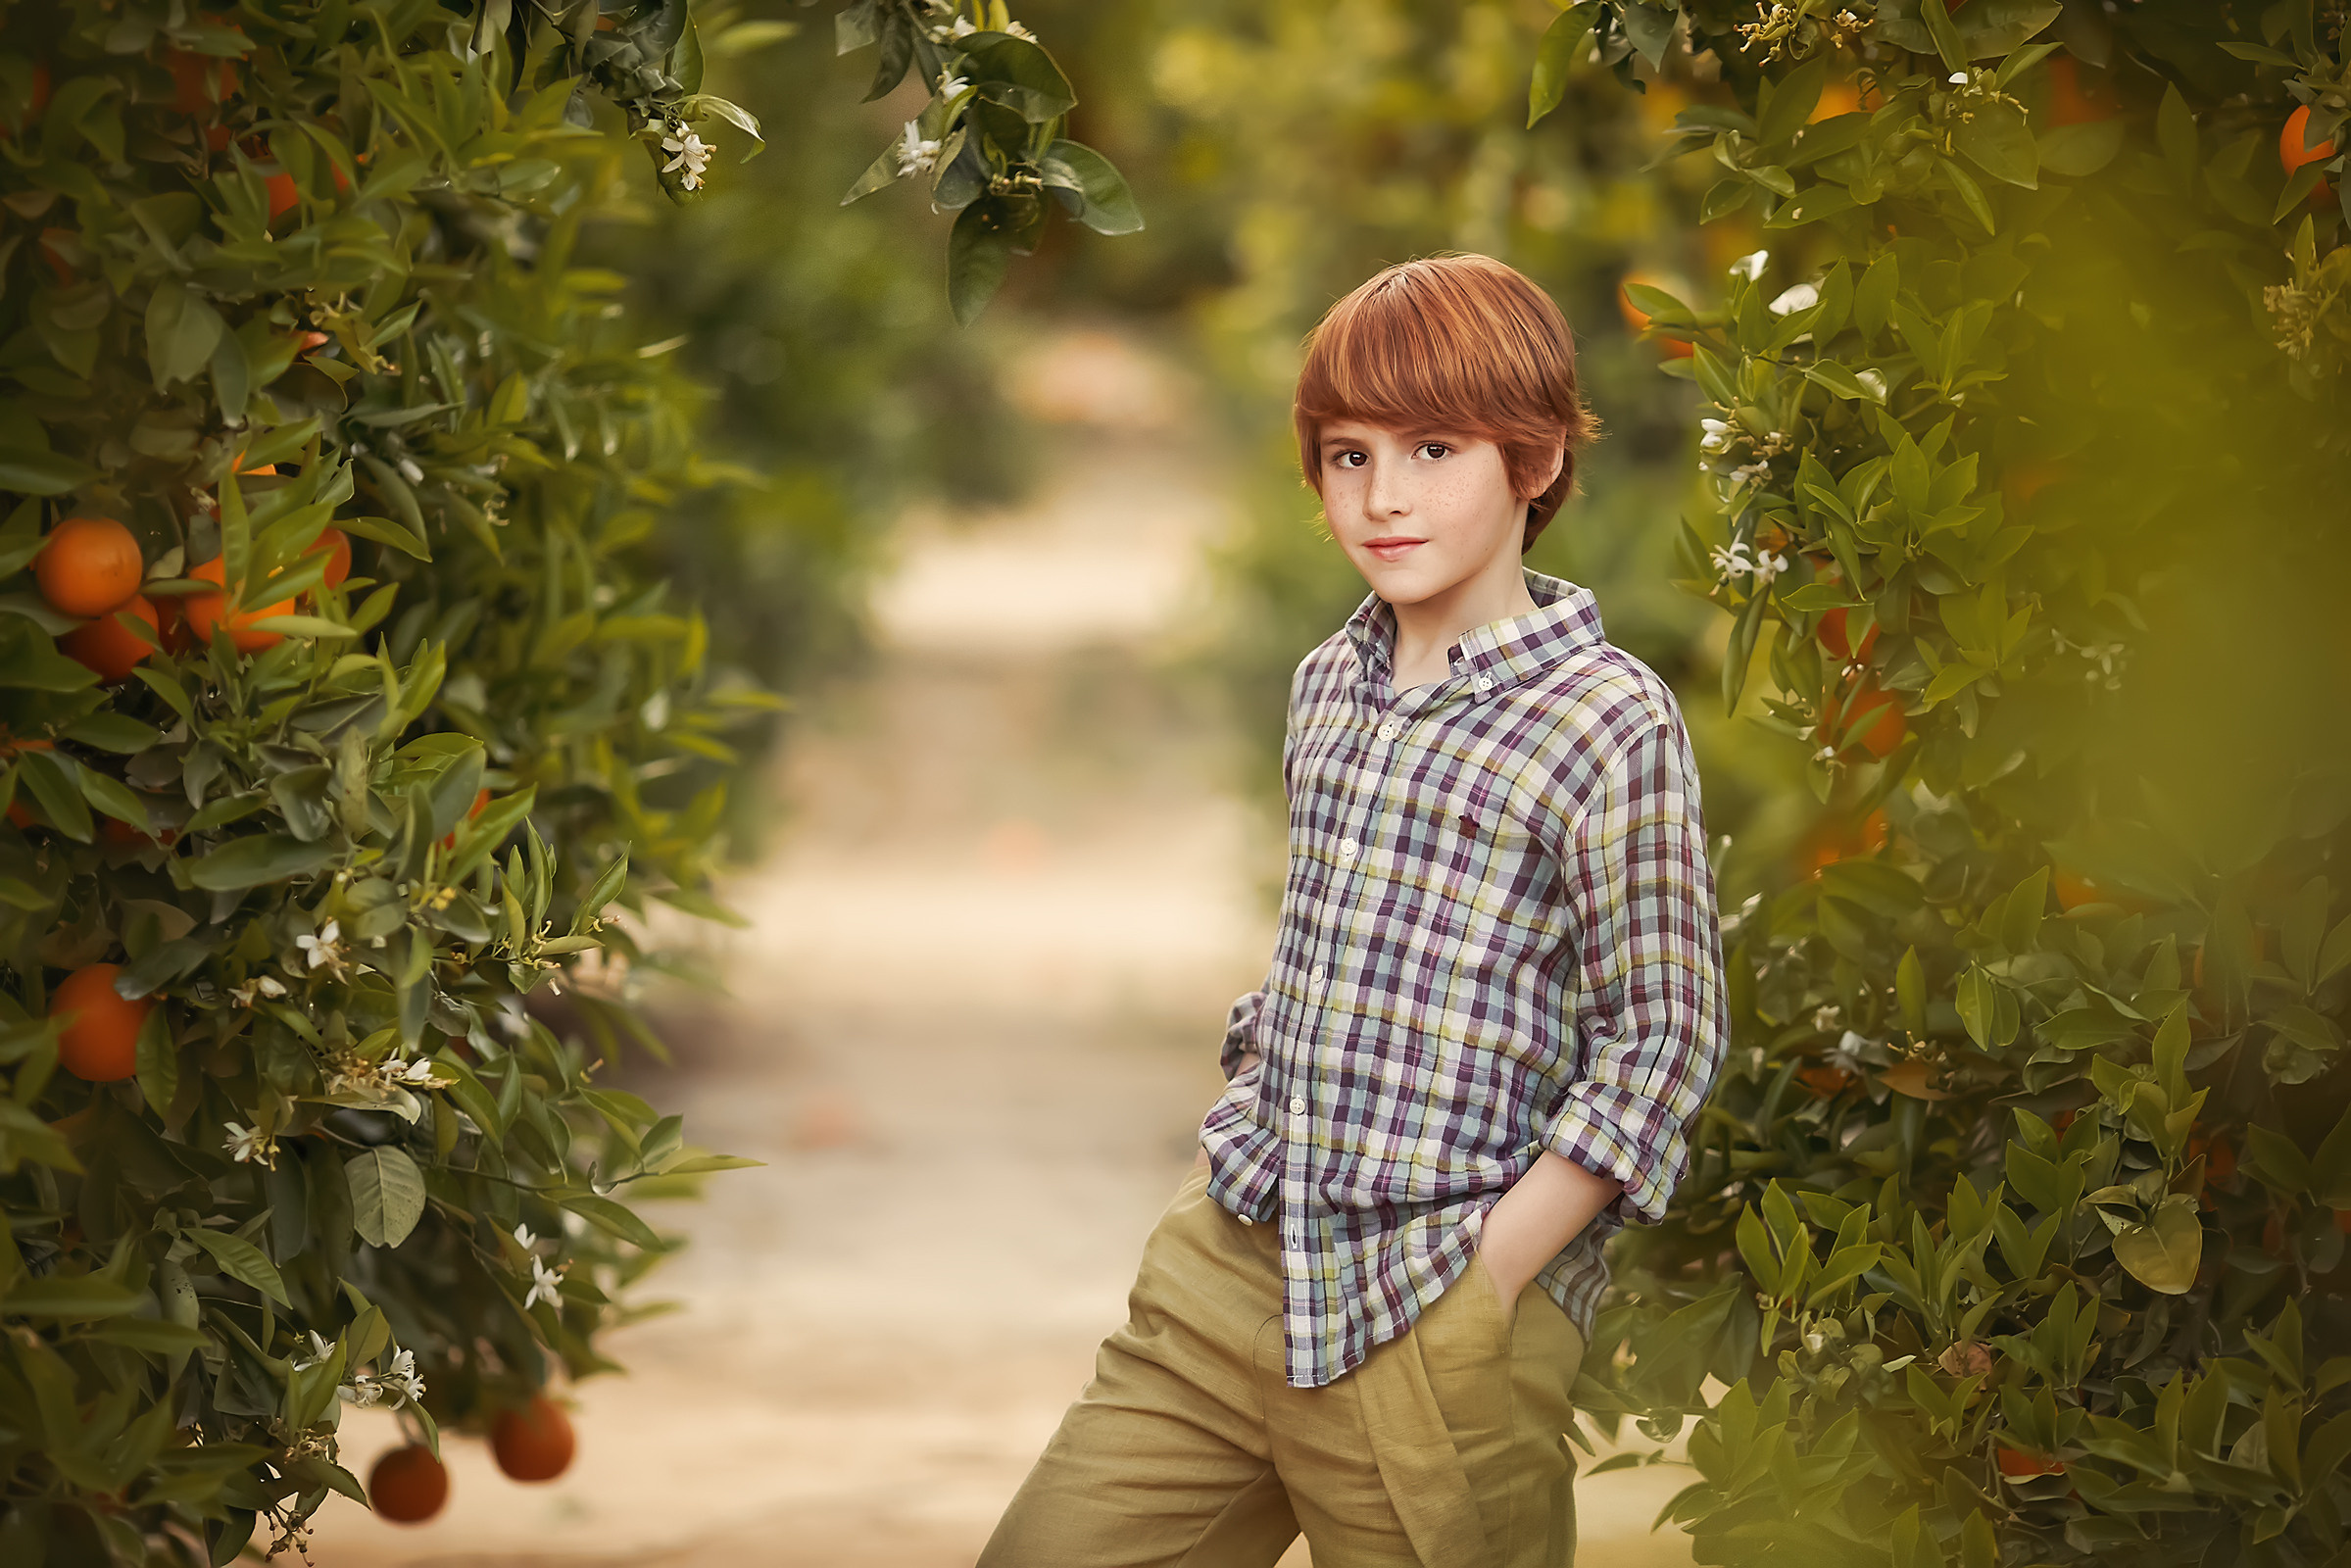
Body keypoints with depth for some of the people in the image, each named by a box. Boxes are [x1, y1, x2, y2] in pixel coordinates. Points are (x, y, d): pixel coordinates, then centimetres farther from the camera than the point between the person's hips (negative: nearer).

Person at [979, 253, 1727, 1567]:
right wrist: (1240, 1147, 13)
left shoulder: (1611, 725, -10)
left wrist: (1489, 1277, -13)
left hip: (1438, 1311, -6)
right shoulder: (1330, 685, 12)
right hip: (1236, 1261, 6)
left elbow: (1664, 1036, -10)